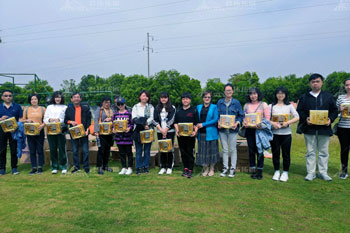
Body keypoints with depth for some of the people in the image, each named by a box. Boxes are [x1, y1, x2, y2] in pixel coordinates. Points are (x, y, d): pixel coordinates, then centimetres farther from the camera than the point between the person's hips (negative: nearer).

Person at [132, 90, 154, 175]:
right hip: (138, 131, 0)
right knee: (138, 150, 1)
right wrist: (144, 124, -16)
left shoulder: (151, 107, 11)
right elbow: (134, 118, -2)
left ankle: (146, 167, 13)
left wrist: (146, 123, -21)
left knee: (147, 150, 4)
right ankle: (139, 168, 9)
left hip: (148, 131, 0)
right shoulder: (135, 107, 12)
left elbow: (152, 118, -2)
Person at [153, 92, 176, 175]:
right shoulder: (157, 108, 10)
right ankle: (163, 167, 14)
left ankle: (169, 167, 9)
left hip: (170, 131, -2)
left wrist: (165, 130, -11)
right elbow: (155, 120, 2)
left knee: (170, 149, -1)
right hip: (160, 132, 3)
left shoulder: (172, 108, 1)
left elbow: (171, 120, -7)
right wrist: (161, 130, -8)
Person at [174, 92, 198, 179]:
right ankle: (185, 168, 21)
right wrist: (177, 130, -1)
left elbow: (197, 123, 0)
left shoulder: (194, 110, 3)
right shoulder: (178, 111, 13)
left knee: (190, 152, -1)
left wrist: (195, 131, -15)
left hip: (190, 135, -3)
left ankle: (190, 170, 7)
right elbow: (175, 122, 15)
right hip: (180, 135, 4)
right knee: (183, 152, 9)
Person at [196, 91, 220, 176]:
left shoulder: (214, 107, 3)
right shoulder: (198, 107, 12)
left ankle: (211, 169, 18)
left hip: (211, 133, -2)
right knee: (203, 151, 3)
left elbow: (216, 119, -7)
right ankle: (205, 169, 18)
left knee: (211, 151, 3)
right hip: (201, 133, 3)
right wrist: (197, 126, -7)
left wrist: (203, 124, -12)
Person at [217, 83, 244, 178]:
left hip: (233, 129, -2)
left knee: (233, 149, 4)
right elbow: (217, 114, 9)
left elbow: (241, 115, 2)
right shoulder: (219, 102, 5)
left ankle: (233, 169, 15)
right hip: (222, 129, 2)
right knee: (224, 149, 9)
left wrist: (237, 123, -15)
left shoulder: (236, 102, 0)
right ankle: (225, 168, 20)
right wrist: (218, 122, -10)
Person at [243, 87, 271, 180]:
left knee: (259, 151, 0)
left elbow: (267, 118, -2)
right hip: (249, 130, 3)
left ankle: (259, 171, 11)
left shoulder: (263, 104, 2)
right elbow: (244, 117, 14)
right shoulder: (246, 105, 11)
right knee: (251, 150, 6)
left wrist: (261, 124, -19)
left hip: (260, 130, -3)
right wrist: (245, 123, -8)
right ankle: (253, 171, 15)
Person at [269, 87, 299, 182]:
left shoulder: (289, 106, 7)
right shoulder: (272, 106, 7)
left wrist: (287, 122, -14)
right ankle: (277, 171, 20)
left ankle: (285, 172, 16)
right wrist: (272, 123, -16)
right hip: (274, 132, 1)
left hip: (286, 132, 0)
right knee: (275, 152, 7)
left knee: (286, 153, 4)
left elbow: (297, 117, 0)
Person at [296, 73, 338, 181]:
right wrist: (305, 119, -13)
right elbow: (299, 111, 5)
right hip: (309, 129, -1)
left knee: (324, 152, 8)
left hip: (324, 128, 1)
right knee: (310, 152, 5)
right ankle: (311, 172, 13)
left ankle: (323, 172, 20)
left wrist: (330, 119, -8)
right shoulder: (304, 97, 7)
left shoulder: (328, 96, 9)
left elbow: (335, 110, 10)